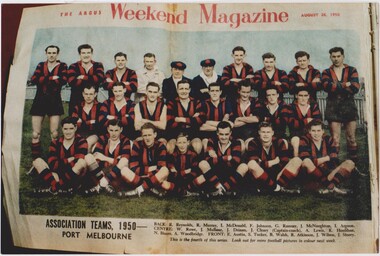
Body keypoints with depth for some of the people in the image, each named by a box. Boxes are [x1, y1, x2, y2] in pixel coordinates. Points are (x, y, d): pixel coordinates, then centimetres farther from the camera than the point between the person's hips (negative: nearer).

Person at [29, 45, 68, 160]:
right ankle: (35, 158, 7)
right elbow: (33, 79, -5)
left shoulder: (62, 66, 6)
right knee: (35, 134, -1)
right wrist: (52, 78, -12)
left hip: (55, 102, -2)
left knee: (54, 133, -4)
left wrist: (44, 80, -10)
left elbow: (63, 80, -14)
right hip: (39, 101, 2)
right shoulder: (41, 65, 12)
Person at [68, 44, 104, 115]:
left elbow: (100, 78, -16)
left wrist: (83, 77, -13)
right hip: (76, 102, 0)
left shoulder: (98, 66, 5)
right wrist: (92, 80, -13)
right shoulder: (73, 67, 2)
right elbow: (72, 82, -17)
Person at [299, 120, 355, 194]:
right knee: (306, 161, -34)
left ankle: (329, 186, -35)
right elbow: (305, 161, -17)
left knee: (350, 163, -14)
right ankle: (331, 186, -30)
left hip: (329, 173, 4)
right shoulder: (304, 141, -2)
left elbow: (335, 161, 1)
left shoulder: (328, 140, 8)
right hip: (312, 175, -4)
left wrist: (319, 161, -16)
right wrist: (326, 158, -10)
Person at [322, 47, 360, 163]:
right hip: (333, 107, 0)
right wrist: (346, 85, -12)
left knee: (351, 138, 3)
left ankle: (354, 161, 12)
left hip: (349, 106, 1)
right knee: (335, 138, -4)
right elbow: (327, 86, -12)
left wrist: (336, 87, -11)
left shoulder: (352, 70, 9)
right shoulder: (326, 73, 9)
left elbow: (355, 88, -8)